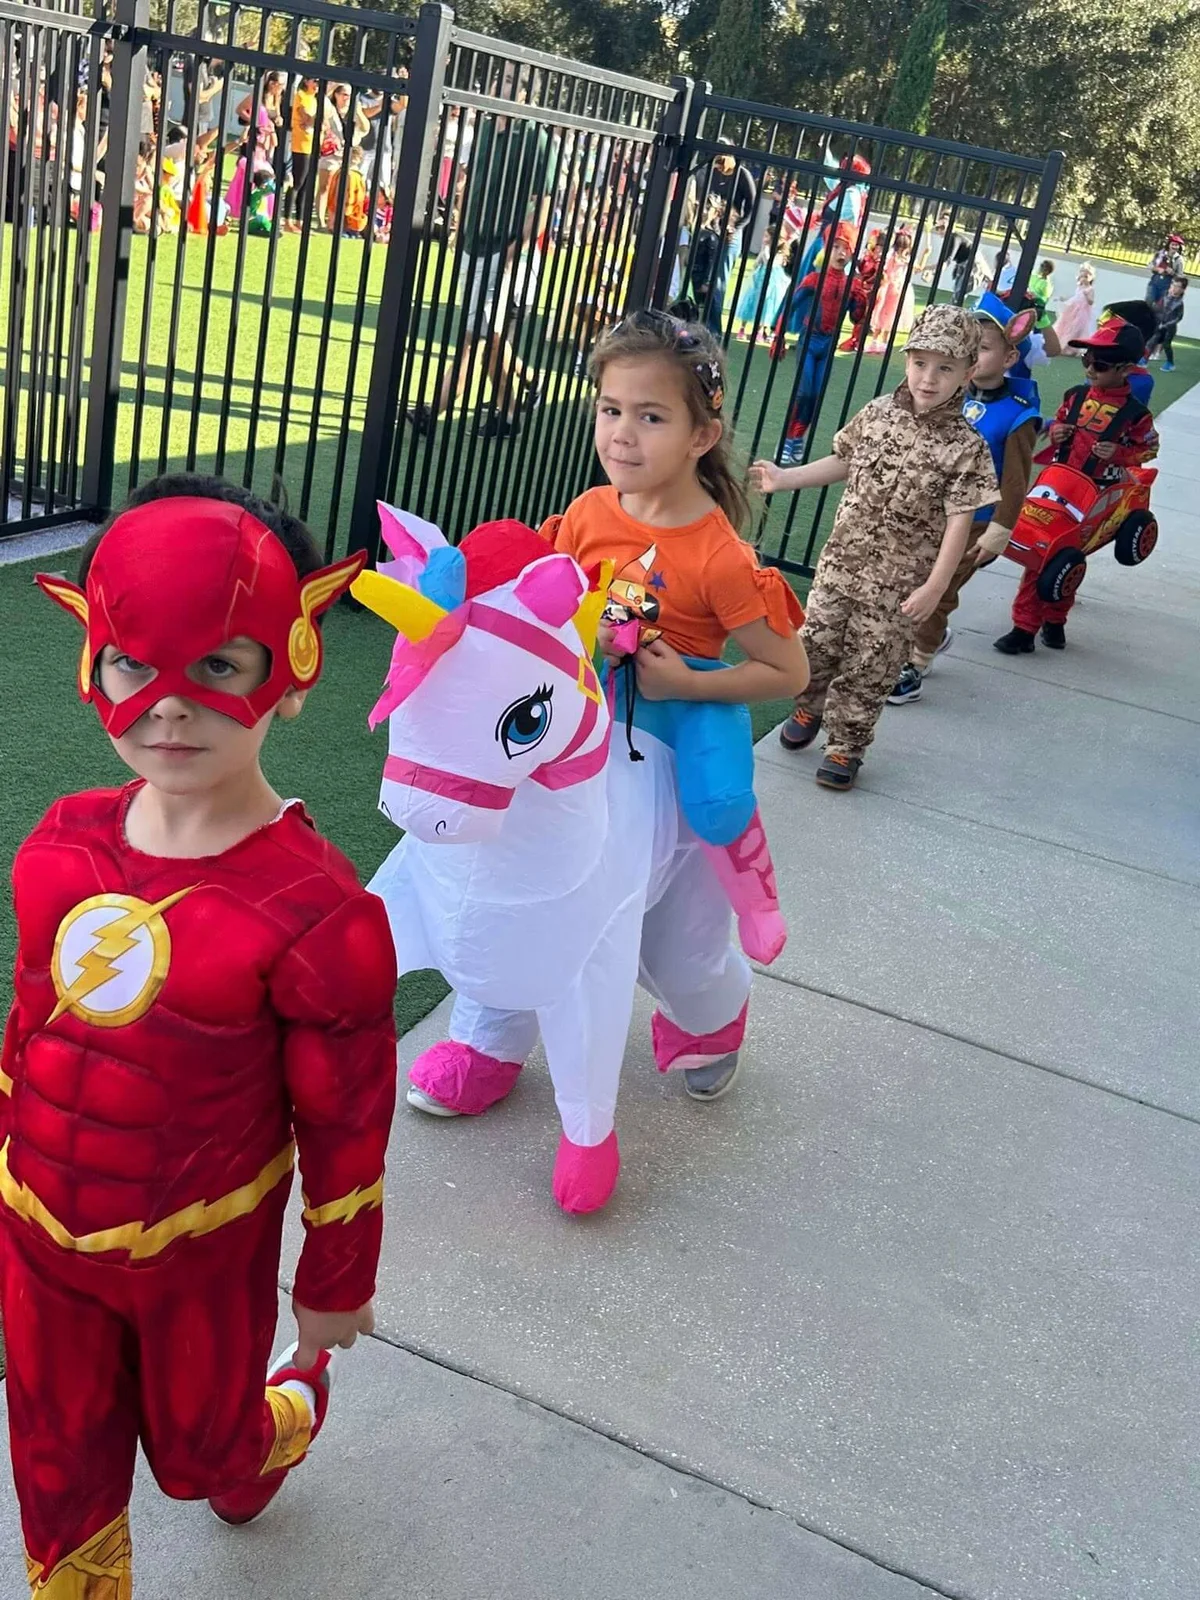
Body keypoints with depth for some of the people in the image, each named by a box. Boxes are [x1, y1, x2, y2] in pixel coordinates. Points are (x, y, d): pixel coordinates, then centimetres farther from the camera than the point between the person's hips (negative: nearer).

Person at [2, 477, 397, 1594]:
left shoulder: (314, 910, -27)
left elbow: (345, 1123, -16)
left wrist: (335, 1284, -5)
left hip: (200, 1253, -4)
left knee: (197, 1450, 24)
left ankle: (291, 1410, 59)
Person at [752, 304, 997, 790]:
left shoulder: (966, 447, -13)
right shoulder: (877, 413, -1)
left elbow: (959, 522, -14)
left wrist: (934, 587, -17)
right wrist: (785, 478, 12)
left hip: (899, 581, -4)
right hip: (842, 558, 4)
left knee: (869, 667, 5)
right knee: (816, 641, 11)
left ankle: (846, 746, 21)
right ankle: (809, 708, 39)